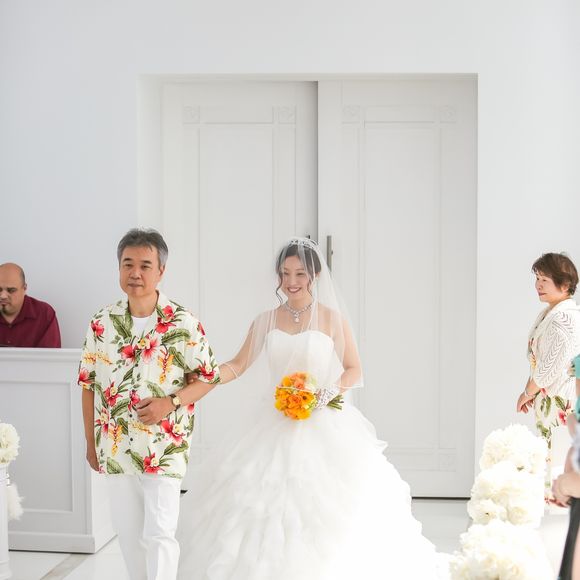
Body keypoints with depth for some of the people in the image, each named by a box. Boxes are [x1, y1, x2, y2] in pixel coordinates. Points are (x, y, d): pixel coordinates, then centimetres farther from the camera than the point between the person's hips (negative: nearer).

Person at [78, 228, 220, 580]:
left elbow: (208, 377, -1)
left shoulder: (183, 323, -8)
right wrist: (91, 443, 11)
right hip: (115, 448, 4)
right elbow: (89, 384, 9)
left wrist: (170, 403, -17)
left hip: (165, 448, -3)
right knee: (129, 534, 13)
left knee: (159, 534, -7)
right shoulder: (102, 324, 2)